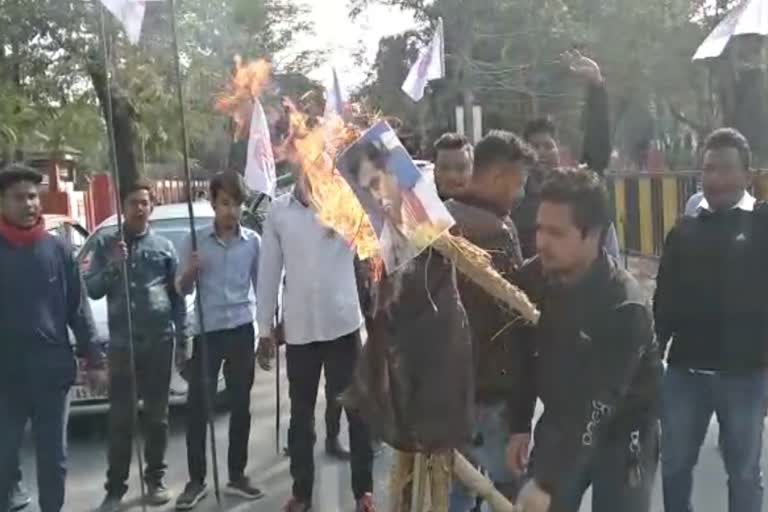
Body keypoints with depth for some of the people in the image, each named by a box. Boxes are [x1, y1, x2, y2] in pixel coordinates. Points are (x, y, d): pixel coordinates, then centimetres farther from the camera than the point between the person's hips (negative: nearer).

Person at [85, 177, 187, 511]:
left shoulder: (164, 246, 7)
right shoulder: (106, 245, 6)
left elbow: (178, 296, 8)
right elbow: (91, 290, 0)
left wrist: (182, 338, 3)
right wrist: (113, 266, -15)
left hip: (159, 342, 0)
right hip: (121, 343, 0)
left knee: (156, 415, 9)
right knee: (120, 418, 2)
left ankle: (155, 479, 21)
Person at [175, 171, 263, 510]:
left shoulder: (253, 241, 3)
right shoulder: (195, 240, 0)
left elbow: (262, 287, 9)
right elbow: (182, 290, 4)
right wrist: (189, 272, -17)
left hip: (242, 330, 1)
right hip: (206, 331, -1)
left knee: (240, 406, 8)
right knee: (197, 408, 1)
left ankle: (237, 476, 20)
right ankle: (196, 481, 12)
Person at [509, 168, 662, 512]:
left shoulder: (625, 308, -29)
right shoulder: (531, 278, -11)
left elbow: (595, 409, -31)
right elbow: (523, 356, 2)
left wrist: (547, 484, -33)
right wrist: (518, 426, 0)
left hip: (621, 437, -5)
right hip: (560, 423, 5)